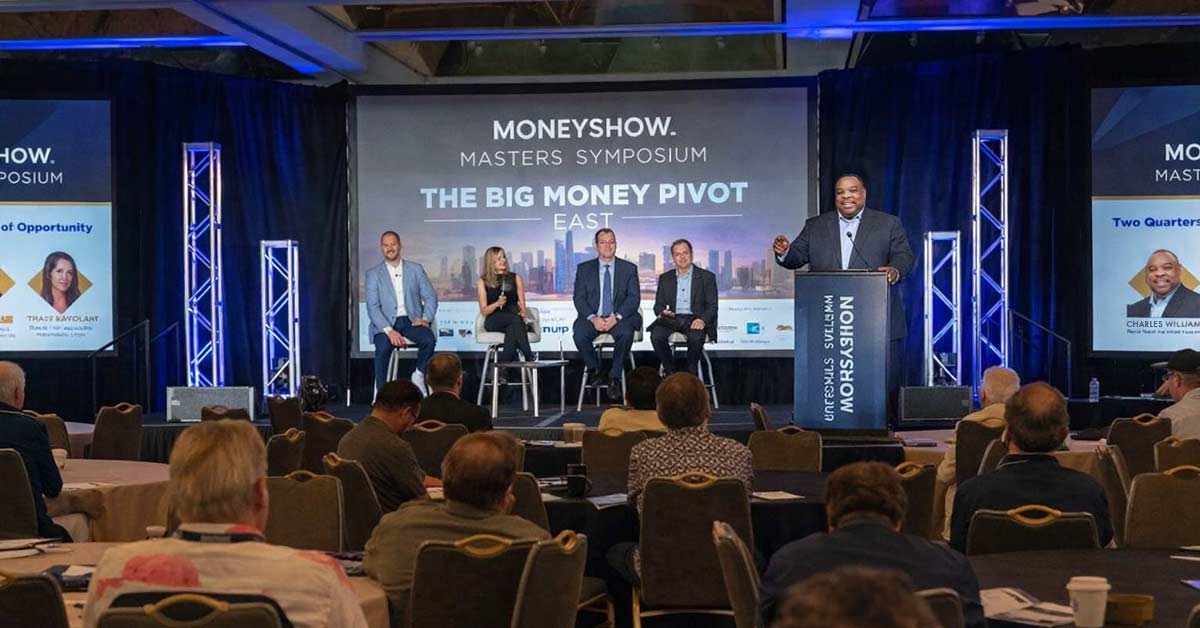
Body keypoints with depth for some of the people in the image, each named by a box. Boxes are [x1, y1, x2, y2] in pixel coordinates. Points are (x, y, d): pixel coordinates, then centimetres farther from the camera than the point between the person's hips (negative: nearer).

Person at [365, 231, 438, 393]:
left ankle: (419, 375, -5)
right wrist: (389, 330, -19)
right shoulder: (373, 274, 5)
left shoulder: (416, 269, 11)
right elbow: (372, 307, -4)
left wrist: (425, 318, -11)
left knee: (429, 339, -30)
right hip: (386, 323, -1)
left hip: (411, 321, 1)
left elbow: (431, 297, 10)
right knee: (383, 347, -33)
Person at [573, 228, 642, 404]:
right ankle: (594, 369, -4)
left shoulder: (629, 269, 9)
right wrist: (593, 318, -17)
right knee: (579, 333, -31)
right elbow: (579, 298, 2)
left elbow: (634, 298, -1)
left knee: (626, 332, -35)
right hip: (593, 318, 1)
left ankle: (615, 377, -19)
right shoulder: (584, 269, 10)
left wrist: (616, 317, -17)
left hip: (619, 318, -1)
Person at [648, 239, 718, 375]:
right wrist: (662, 312, -11)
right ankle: (670, 370, -10)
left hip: (695, 319, -2)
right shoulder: (665, 278, 16)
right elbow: (658, 304, 15)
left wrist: (703, 319, -21)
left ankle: (691, 373, -13)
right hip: (672, 318, 2)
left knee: (696, 337, -36)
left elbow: (712, 306, 1)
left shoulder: (707, 277, 6)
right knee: (656, 335, -29)